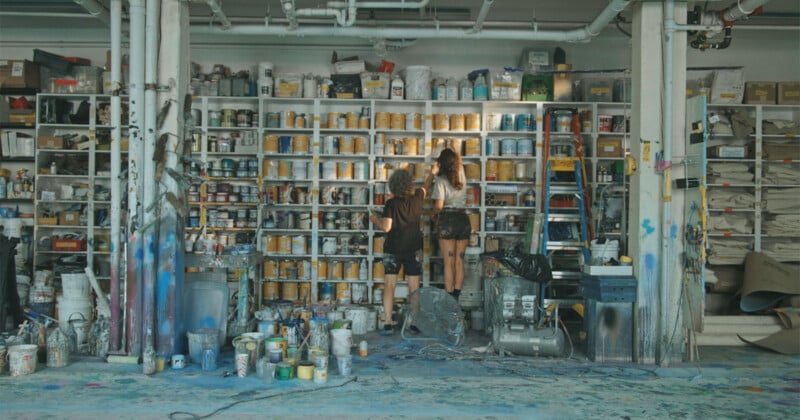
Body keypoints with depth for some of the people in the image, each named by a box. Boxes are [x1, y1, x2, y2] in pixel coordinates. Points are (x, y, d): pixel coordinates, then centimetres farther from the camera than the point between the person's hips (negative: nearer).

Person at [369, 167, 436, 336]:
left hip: (393, 250, -2)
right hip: (414, 250, 2)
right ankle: (415, 323, 10)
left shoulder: (391, 204, -10)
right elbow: (426, 186, 19)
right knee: (414, 288, 7)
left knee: (389, 286, 3)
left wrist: (375, 219, 4)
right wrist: (432, 172, 37)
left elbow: (386, 227, -15)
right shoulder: (417, 198, -2)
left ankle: (387, 324, -3)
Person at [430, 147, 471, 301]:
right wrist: (454, 153, 42)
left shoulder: (441, 180, -7)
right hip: (463, 219, 4)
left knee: (448, 263, -2)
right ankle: (456, 298, 8)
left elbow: (439, 205, -13)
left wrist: (435, 214, 6)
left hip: (448, 220, -4)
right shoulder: (462, 175, 7)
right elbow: (459, 163, 31)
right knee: (459, 262, 7)